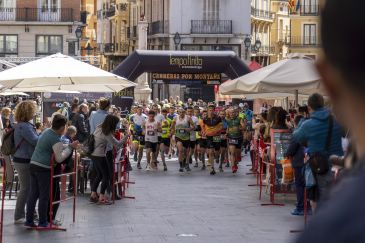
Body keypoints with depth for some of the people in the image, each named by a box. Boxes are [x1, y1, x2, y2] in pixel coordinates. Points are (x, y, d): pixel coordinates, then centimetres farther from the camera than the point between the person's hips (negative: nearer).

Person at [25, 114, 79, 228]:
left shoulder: (46, 132, 12)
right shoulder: (56, 140, -15)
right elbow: (59, 158, -18)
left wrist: (70, 145, 17)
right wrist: (70, 148, -11)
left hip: (33, 164, 8)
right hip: (44, 168, -8)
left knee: (33, 194, 10)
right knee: (44, 196, 1)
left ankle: (29, 221, 14)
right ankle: (43, 222, 6)